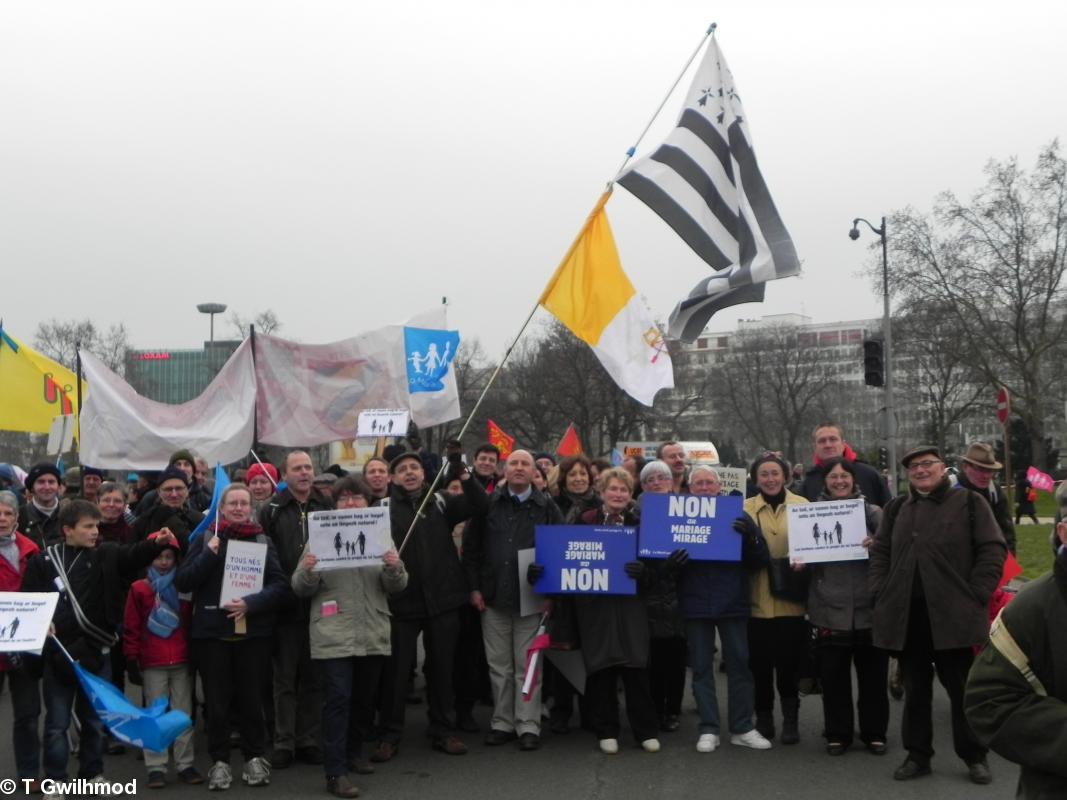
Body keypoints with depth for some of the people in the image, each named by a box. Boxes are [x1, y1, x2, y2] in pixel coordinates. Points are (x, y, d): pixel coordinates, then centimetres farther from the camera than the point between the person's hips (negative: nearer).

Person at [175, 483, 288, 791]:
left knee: (251, 697, 6)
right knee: (216, 699, 4)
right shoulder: (204, 539, 6)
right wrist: (210, 554, -14)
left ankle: (255, 758, 19)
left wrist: (250, 604, -16)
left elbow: (280, 585, -2)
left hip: (253, 631, 0)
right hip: (211, 631, 0)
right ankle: (219, 761, 16)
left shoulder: (263, 540, 7)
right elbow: (182, 582, -3)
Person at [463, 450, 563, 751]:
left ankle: (528, 726, 11)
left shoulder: (547, 508, 2)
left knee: (527, 666, 3)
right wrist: (474, 587, 1)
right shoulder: (488, 504, 5)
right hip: (493, 598, 2)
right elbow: (470, 547, 7)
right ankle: (502, 723, 19)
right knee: (499, 666, 9)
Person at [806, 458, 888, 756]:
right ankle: (837, 734, 19)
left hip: (869, 608, 0)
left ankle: (874, 733, 23)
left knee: (873, 676, 8)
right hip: (830, 609, 0)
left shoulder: (871, 512, 3)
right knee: (833, 677, 6)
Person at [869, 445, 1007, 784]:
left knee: (963, 687, 3)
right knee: (915, 688, 10)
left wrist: (977, 594, -10)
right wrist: (879, 592, 5)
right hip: (906, 613, 4)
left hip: (953, 613, -4)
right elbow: (880, 552, 17)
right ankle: (917, 754, 20)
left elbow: (993, 549, -3)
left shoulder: (968, 502, 1)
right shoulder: (897, 509, 14)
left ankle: (974, 756, 16)